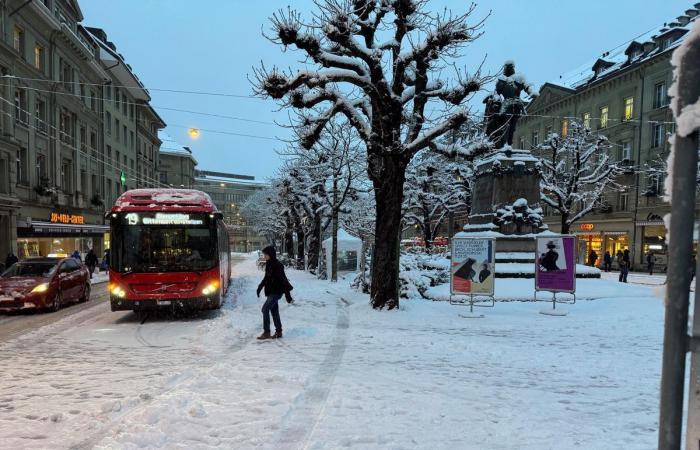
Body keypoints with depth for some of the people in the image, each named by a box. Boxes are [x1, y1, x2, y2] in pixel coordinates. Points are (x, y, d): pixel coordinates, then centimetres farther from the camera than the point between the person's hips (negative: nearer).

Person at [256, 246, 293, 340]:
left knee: (265, 309, -12)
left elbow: (283, 280, -21)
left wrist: (287, 294, -22)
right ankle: (279, 332, 21)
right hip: (271, 292, 9)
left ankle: (266, 333, -6)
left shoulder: (277, 265, -18)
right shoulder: (268, 265, 8)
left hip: (276, 292, -9)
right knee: (274, 311, 12)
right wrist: (260, 287, 19)